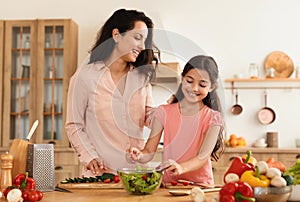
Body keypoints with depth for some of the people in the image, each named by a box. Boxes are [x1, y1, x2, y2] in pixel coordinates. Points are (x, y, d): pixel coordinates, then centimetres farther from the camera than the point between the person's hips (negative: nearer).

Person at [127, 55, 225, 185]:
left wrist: (181, 167, -31)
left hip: (201, 185, -1)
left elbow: (204, 156, -13)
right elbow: (149, 152, 1)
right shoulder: (164, 112, 5)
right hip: (169, 183, 2)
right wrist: (140, 156, -22)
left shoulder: (212, 118, 0)